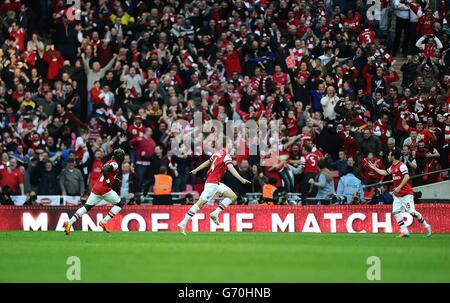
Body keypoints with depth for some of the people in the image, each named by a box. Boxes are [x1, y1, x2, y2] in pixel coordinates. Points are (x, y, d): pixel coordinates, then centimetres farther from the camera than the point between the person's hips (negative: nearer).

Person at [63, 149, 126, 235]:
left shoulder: (109, 162, 20)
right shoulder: (115, 164, -7)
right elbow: (104, 170, -23)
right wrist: (108, 181, -18)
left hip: (96, 188, 8)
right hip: (104, 189, -8)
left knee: (87, 207, 3)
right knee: (119, 204, 7)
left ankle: (69, 222, -12)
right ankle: (104, 222, -2)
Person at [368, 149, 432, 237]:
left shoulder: (401, 166, -13)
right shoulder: (392, 167, 13)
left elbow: (407, 177, -25)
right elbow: (385, 173, 32)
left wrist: (399, 187, -29)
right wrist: (375, 168, 37)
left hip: (406, 193, -9)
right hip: (397, 195, 9)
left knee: (412, 212, -11)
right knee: (396, 212, -3)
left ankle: (427, 226, 5)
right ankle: (404, 231, -2)